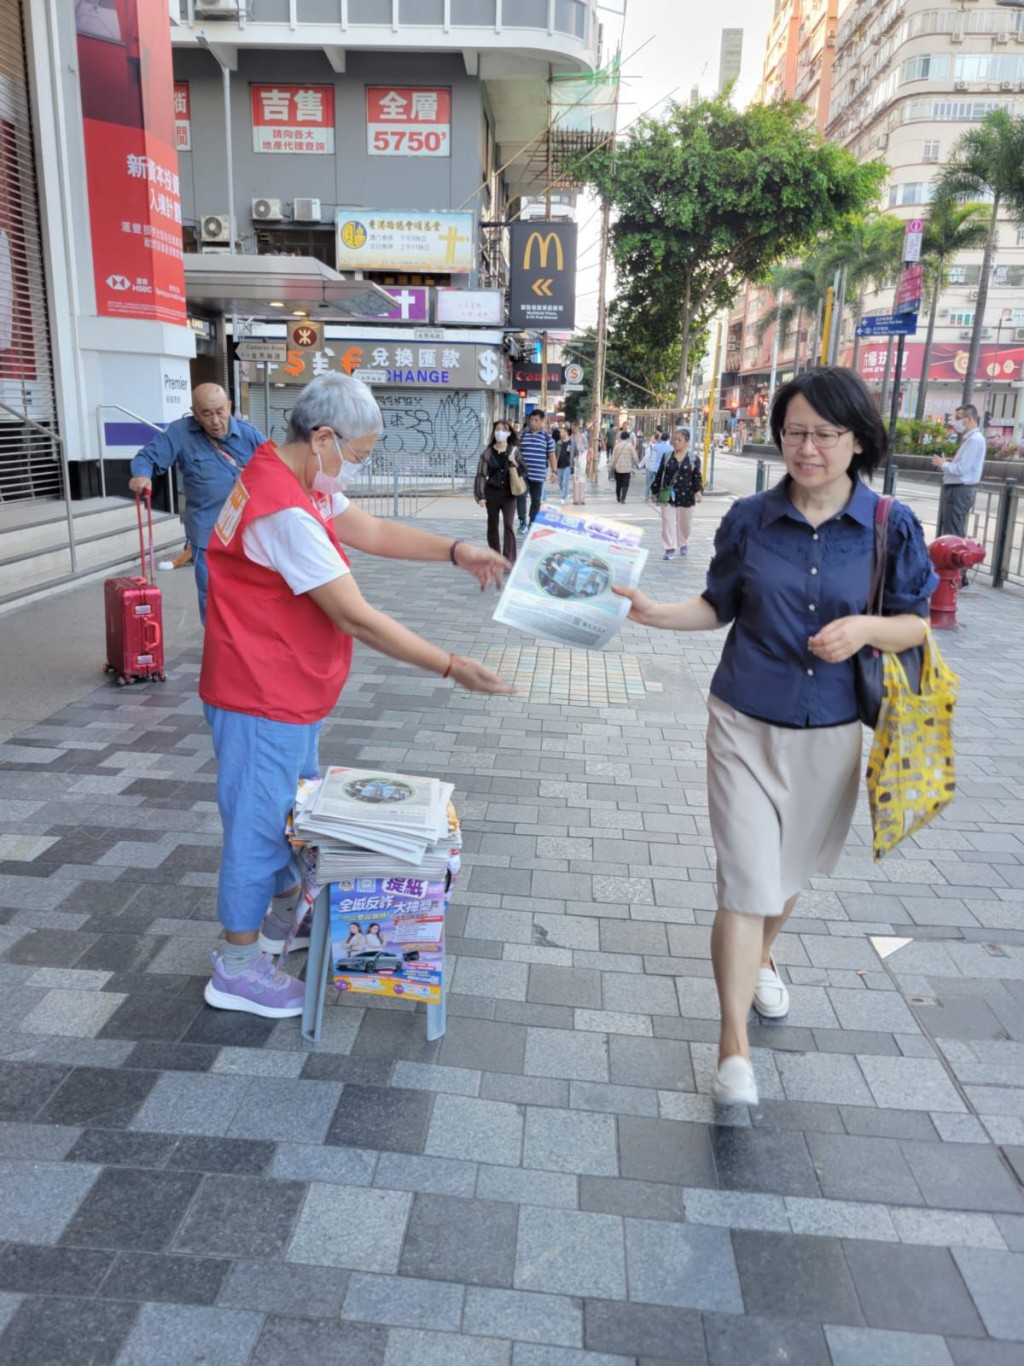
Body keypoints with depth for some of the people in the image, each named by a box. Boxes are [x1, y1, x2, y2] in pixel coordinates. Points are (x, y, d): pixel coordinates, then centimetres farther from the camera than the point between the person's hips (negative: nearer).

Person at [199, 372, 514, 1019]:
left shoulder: (299, 481, 5)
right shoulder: (285, 512, -28)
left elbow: (371, 530, 12)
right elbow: (357, 618, -28)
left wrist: (454, 549, 0)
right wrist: (452, 667, -23)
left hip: (290, 692, 10)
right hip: (263, 698, -10)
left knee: (298, 808, 23)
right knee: (261, 821, 3)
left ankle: (284, 916, 42)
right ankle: (239, 968, 20)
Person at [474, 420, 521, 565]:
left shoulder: (514, 451, 1)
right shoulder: (488, 452, -2)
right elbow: (481, 474, -3)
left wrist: (514, 463, -14)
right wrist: (480, 495, -10)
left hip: (509, 492, -1)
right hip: (492, 492, 1)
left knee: (509, 525, -11)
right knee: (492, 526, 9)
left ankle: (509, 560, -12)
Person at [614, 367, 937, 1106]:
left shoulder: (890, 526, -7)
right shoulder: (750, 519, -5)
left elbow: (916, 624, -1)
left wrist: (866, 628, -21)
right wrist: (655, 612, -12)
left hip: (833, 734, 1)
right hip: (747, 727, -1)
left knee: (793, 869, 21)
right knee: (746, 881, -5)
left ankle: (761, 957, 51)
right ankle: (734, 1044, 7)